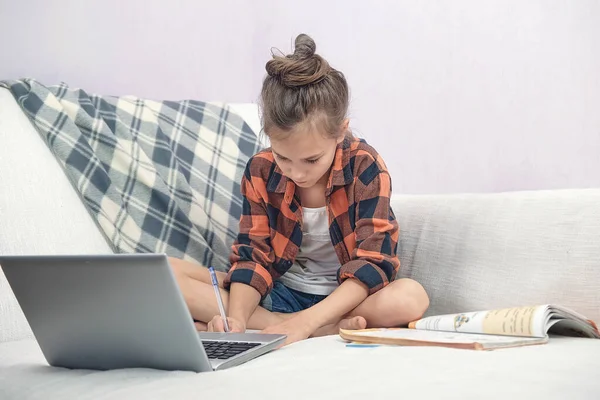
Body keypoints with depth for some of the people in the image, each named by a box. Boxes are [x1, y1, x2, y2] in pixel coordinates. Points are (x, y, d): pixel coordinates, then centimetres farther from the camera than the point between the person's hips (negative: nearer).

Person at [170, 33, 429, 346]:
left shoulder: (366, 168, -17)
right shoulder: (260, 171, -8)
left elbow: (372, 263, -22)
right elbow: (253, 255, -9)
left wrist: (306, 320, -37)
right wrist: (236, 318, -30)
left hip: (344, 297, -3)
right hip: (277, 293, 4)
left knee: (411, 297, -37)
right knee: (164, 274, -20)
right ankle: (329, 331, -26)